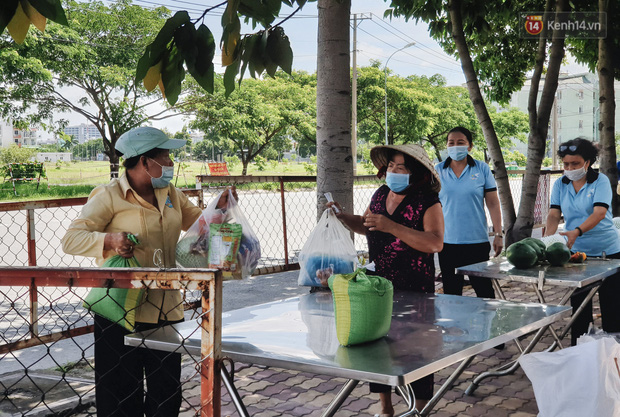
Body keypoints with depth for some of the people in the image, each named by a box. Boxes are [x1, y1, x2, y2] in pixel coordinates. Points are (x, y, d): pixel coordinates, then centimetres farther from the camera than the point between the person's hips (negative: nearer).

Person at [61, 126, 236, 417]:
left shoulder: (169, 193, 13)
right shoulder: (109, 196, -8)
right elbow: (71, 239, -12)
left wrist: (218, 209, 5)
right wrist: (109, 239, -30)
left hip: (166, 309, 6)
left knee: (167, 393, 12)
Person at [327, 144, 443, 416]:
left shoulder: (428, 202, -11)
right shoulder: (381, 194, 8)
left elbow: (435, 243, -24)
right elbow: (366, 226, 25)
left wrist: (391, 226, -29)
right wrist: (343, 216, 7)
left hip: (414, 291, -6)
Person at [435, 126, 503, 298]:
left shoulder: (482, 169, 1)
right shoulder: (437, 170, 3)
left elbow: (493, 203, 2)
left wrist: (498, 234, -2)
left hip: (477, 240, -1)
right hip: (447, 241, 1)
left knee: (484, 288, 4)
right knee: (451, 291, 9)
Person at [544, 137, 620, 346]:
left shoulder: (601, 181, -10)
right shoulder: (560, 184, 2)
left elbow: (599, 213, -24)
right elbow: (554, 214, -6)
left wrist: (576, 232, -40)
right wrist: (547, 238, -25)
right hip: (576, 252, 3)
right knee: (578, 304, 8)